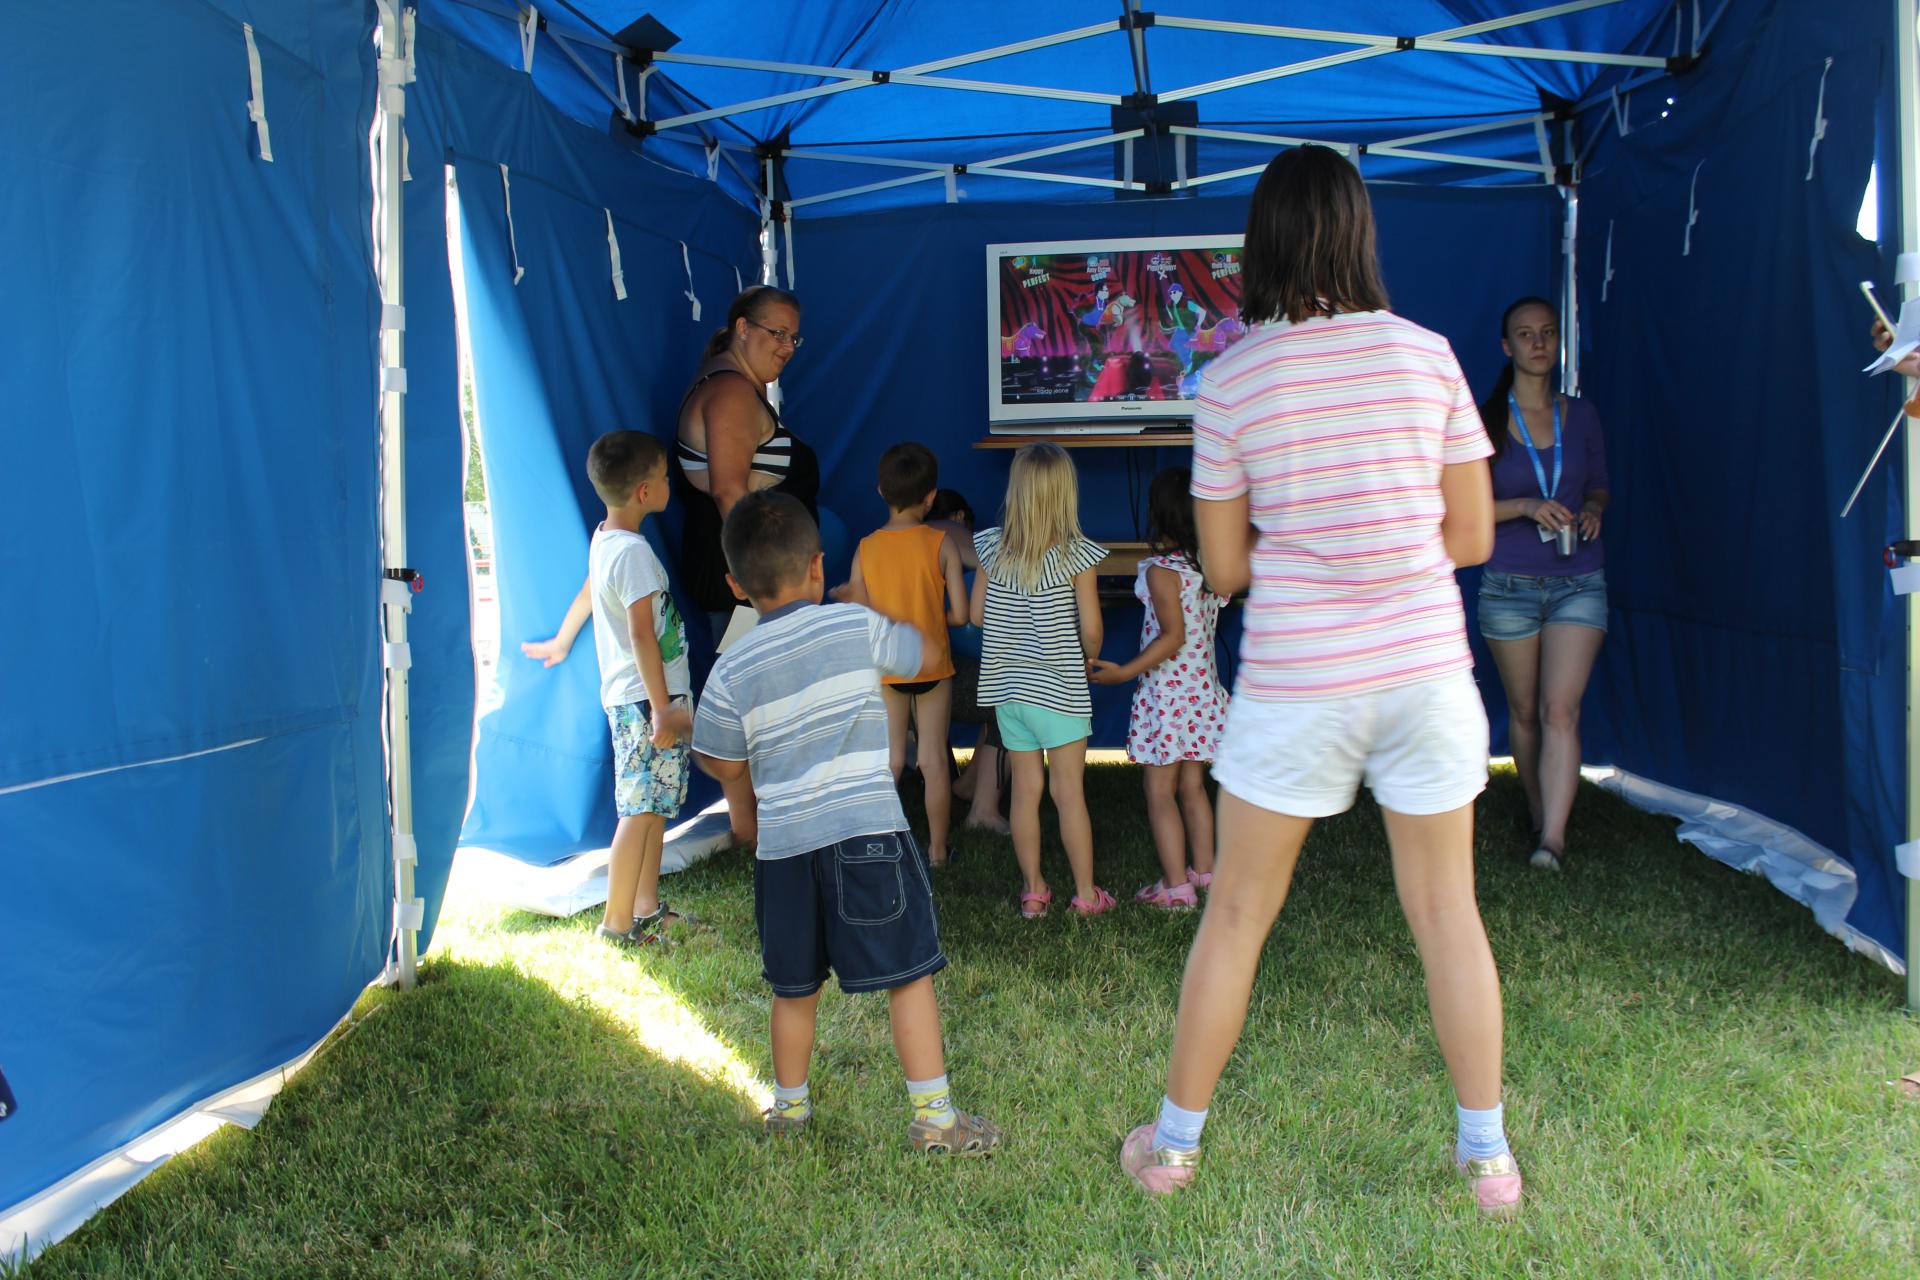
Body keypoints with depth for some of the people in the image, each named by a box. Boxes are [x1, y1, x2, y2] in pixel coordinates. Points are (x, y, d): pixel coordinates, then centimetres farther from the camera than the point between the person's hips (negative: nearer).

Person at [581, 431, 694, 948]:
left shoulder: (603, 538, 11)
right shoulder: (634, 552, -19)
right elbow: (642, 635, -24)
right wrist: (663, 708, -24)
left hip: (629, 696, 10)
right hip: (645, 698, -10)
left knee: (654, 805, 16)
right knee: (641, 808, -5)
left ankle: (648, 907, 24)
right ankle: (617, 921, 0)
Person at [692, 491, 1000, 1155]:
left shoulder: (731, 670, 0)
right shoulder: (856, 626, -4)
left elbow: (723, 764, 9)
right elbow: (914, 651, 17)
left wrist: (686, 731, 29)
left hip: (783, 844, 3)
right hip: (867, 831, -3)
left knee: (795, 987, 18)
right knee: (909, 974, 4)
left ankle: (789, 1105, 34)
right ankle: (933, 1116, 7)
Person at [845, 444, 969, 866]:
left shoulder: (865, 548, -6)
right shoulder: (941, 544, -11)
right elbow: (960, 614, -13)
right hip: (933, 665, -1)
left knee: (889, 758, 12)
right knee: (934, 758, 8)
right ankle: (937, 849, 16)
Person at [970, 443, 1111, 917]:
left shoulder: (992, 546, -2)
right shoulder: (1075, 553, -13)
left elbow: (977, 614, 5)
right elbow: (1091, 627, -11)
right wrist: (1089, 659, 9)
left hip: (1006, 685, 4)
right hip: (1058, 689, -4)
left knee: (1025, 788, 13)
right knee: (1070, 791, 6)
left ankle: (1033, 889, 21)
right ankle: (1085, 892, 15)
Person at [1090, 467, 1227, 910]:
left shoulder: (1161, 570, -17)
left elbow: (1174, 636, -21)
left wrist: (1125, 672, -20)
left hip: (1166, 691, -7)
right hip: (1204, 689, 7)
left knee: (1160, 792, 1)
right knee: (1193, 786, 17)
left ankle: (1176, 887, 2)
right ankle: (1203, 872, 24)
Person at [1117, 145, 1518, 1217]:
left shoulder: (1231, 382, -5)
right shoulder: (1428, 355, -1)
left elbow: (1224, 567, 0)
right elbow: (1473, 536, 3)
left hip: (1294, 685, -1)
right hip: (1427, 672, 2)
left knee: (1237, 916, 12)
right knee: (1448, 909, 14)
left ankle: (1175, 1141, 25)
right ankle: (1489, 1153, 26)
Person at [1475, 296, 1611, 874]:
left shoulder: (1581, 415, 7)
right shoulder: (1485, 420, -1)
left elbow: (1599, 487, 17)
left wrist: (1593, 510, -6)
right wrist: (1526, 507, -17)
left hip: (1579, 582, 1)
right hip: (1509, 585, -1)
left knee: (1560, 710, -12)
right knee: (1524, 711, 9)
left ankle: (1552, 839, -17)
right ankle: (1540, 817, 27)